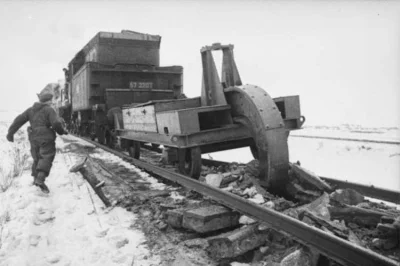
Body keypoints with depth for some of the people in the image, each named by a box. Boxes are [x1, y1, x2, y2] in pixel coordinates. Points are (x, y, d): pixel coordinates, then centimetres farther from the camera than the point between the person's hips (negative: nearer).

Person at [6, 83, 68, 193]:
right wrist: (62, 131, -1)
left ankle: (36, 178, 29)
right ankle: (40, 179, -23)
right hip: (46, 138, -6)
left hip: (34, 138, 7)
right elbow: (56, 123, -19)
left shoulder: (31, 109, 11)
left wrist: (10, 133, 10)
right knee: (46, 158, -7)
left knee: (37, 158, 21)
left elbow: (19, 120, 7)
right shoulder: (49, 110, -8)